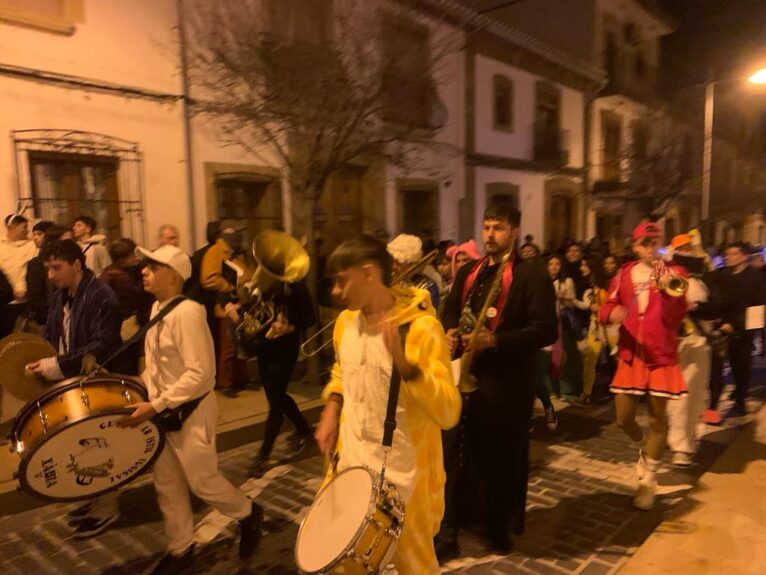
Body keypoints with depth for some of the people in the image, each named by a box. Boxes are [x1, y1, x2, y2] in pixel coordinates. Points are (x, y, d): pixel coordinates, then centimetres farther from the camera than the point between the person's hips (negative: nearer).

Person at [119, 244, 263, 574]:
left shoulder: (187, 312, -23)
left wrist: (155, 406, -24)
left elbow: (200, 373, -27)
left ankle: (248, 514, 32)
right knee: (167, 484, 16)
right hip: (163, 410, 8)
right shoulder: (157, 308, 5)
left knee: (201, 481, 5)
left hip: (191, 411, -8)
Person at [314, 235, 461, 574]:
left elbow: (448, 414, -27)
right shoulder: (346, 321, 0)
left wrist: (404, 364, -41)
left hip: (403, 478, -6)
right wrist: (331, 412, 4)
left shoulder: (421, 328, -21)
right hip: (352, 464, 6)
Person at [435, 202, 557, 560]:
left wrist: (496, 340, -23)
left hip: (504, 381, -5)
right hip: (461, 374, 6)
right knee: (449, 455, 6)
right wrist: (450, 333, -2)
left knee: (501, 460, 9)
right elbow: (450, 313, 22)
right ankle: (446, 533, 20)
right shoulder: (468, 273, 14)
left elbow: (546, 330, -13)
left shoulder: (532, 274, -6)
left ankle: (498, 528, 31)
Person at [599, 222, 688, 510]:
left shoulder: (673, 272, -2)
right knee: (623, 418, 6)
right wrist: (612, 313, -17)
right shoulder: (624, 275, 7)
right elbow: (606, 309, 6)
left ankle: (648, 481, 20)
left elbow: (677, 316, -13)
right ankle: (644, 448, 40)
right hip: (631, 355, 3)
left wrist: (664, 286, -25)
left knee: (657, 418, 5)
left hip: (662, 356, -2)